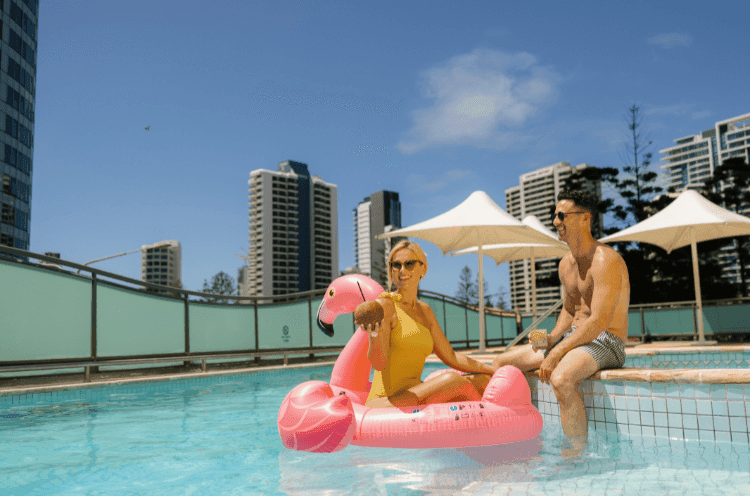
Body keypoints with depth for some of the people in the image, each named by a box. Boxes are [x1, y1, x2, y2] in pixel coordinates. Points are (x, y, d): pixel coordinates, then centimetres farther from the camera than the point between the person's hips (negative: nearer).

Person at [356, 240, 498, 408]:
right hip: (384, 404, -8)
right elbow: (379, 364, -18)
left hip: (416, 401, 8)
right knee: (452, 380, -24)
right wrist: (375, 337, -39)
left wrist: (495, 370, 17)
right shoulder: (384, 305, -9)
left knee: (485, 381, 2)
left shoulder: (425, 311, 13)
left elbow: (450, 357, 18)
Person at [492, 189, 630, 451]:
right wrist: (552, 338, 0)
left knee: (561, 379, -39)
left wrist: (556, 353, -24)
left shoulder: (606, 260, -16)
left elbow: (599, 321, -23)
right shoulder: (566, 264, 12)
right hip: (573, 337, 9)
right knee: (500, 363, 4)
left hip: (604, 343, -9)